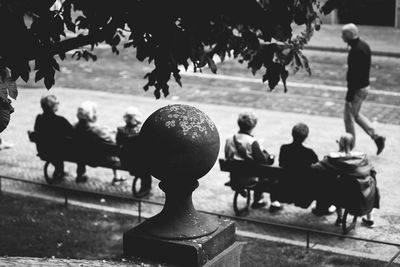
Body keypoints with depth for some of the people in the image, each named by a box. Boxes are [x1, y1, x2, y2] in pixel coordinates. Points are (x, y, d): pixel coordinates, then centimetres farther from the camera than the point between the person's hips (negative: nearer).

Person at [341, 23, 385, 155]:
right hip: (365, 85, 10)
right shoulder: (364, 45, 7)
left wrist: (349, 95, -21)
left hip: (357, 88, -10)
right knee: (356, 114, 22)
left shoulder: (356, 51, -25)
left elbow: (354, 74, -25)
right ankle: (377, 137, 18)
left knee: (349, 117, 4)